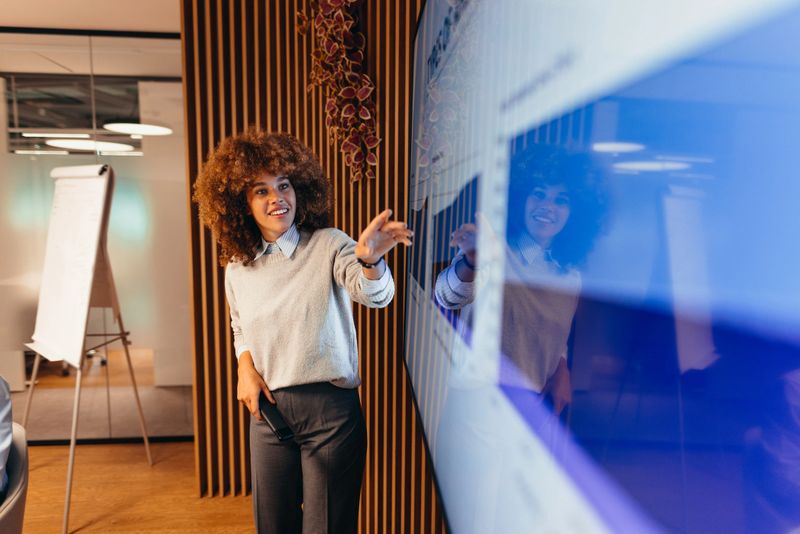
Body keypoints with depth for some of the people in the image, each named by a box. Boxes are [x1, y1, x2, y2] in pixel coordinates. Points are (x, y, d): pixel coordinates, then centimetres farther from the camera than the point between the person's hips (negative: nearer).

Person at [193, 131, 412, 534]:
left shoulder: (329, 245, -11)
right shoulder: (237, 267, 3)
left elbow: (375, 295, -28)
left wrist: (369, 259, -50)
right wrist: (246, 368, 0)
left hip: (330, 409, -4)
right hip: (268, 410, 4)